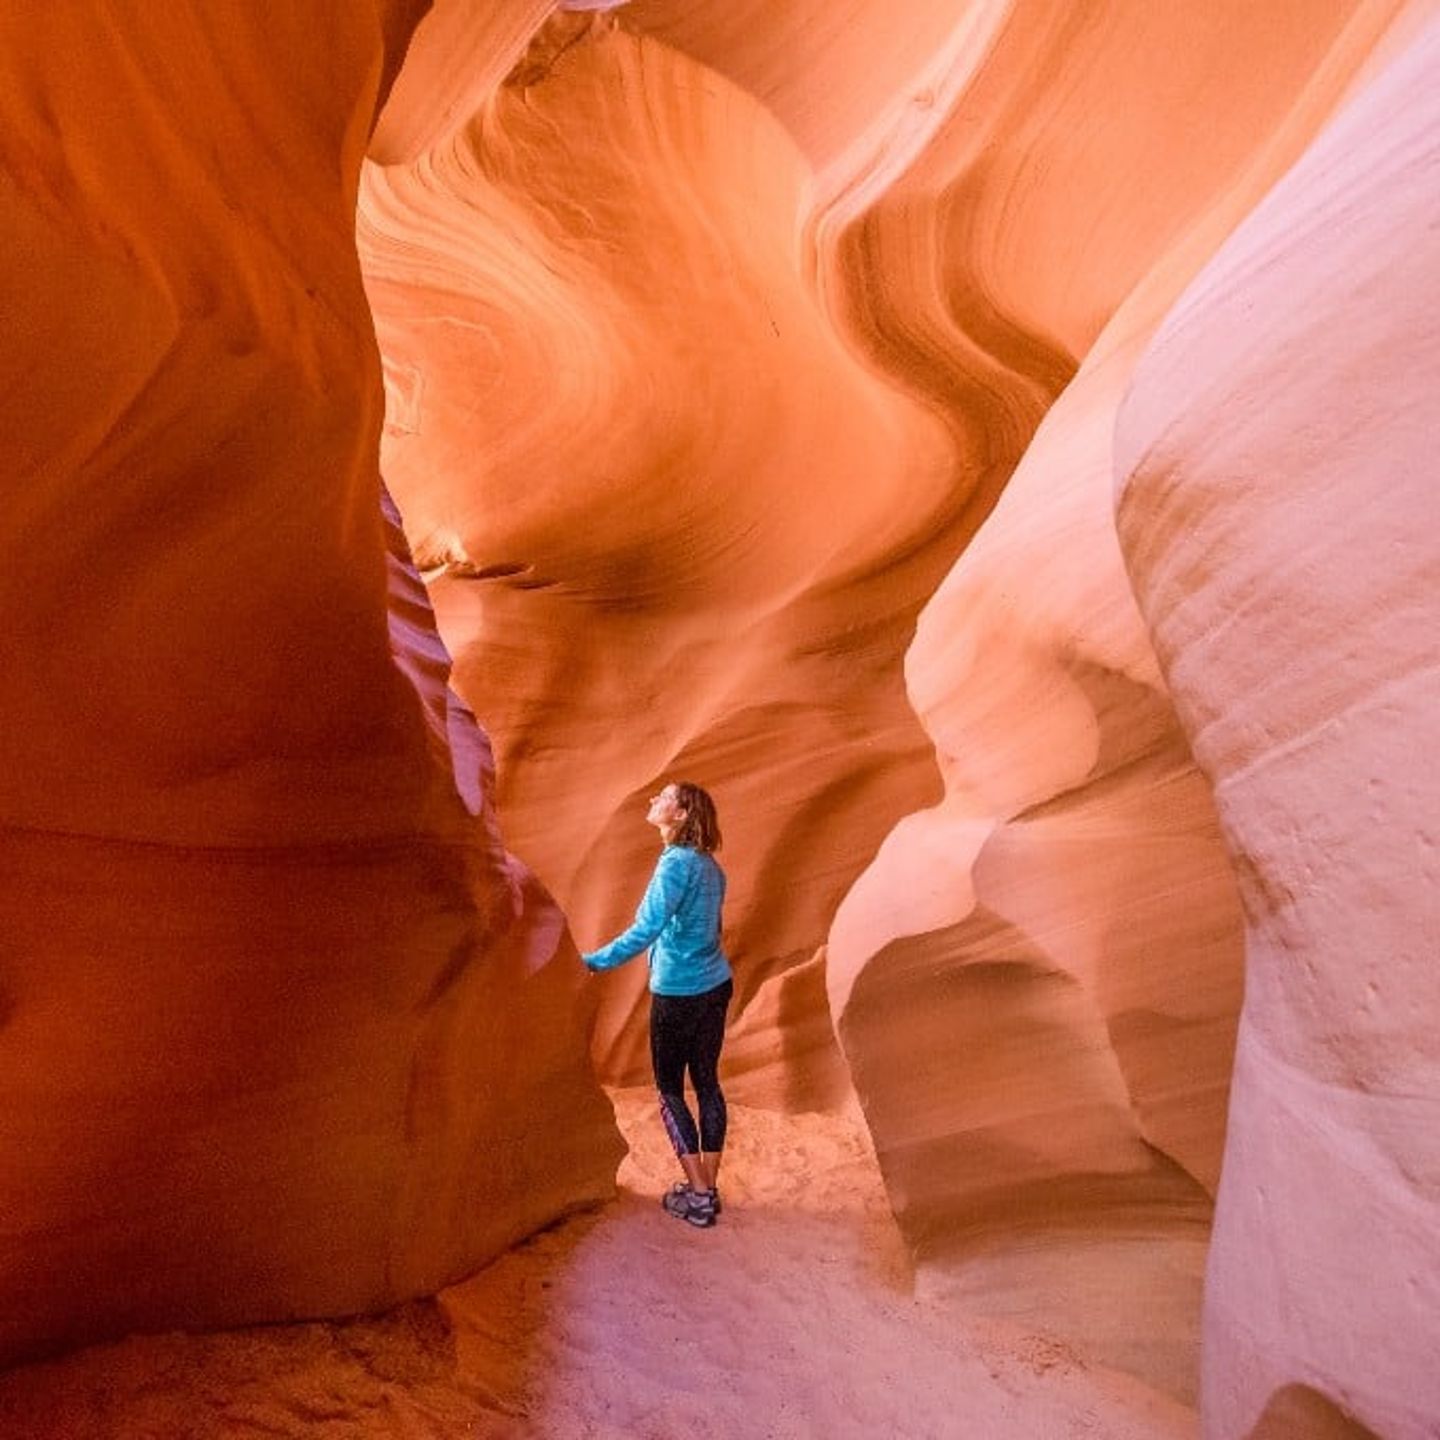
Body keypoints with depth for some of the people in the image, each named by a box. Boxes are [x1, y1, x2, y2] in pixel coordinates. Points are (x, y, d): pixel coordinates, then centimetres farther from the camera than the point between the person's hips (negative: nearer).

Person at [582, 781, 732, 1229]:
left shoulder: (676, 862, -19)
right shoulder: (707, 865, 7)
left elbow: (645, 930, -26)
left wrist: (592, 961, -22)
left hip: (678, 995, -8)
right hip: (715, 986, 8)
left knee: (670, 1090, 5)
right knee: (707, 1082, 13)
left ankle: (698, 1196, 9)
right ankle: (708, 1187, 22)